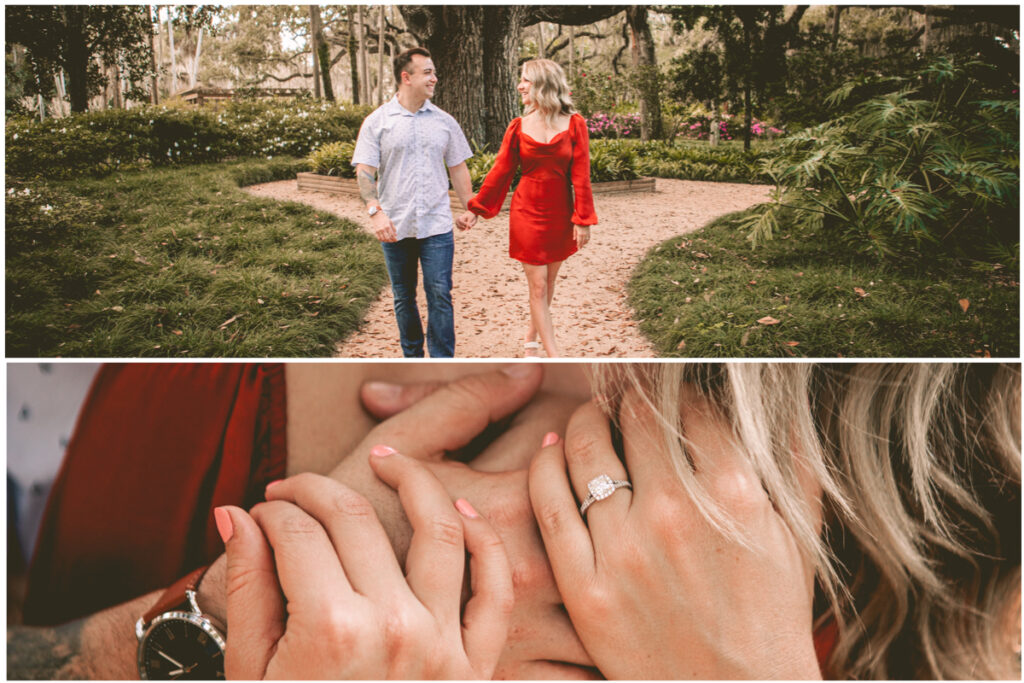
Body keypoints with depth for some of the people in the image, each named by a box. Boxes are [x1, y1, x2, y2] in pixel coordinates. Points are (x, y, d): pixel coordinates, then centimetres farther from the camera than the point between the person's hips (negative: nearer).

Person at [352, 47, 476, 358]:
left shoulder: (444, 122, 7)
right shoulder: (377, 122, 0)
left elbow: (458, 168, 15)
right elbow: (364, 171, -5)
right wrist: (375, 211, -19)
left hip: (437, 225, 1)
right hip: (395, 227, 0)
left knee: (440, 295, -4)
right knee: (403, 298, 11)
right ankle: (412, 357, 27)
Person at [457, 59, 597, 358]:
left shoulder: (574, 124, -3)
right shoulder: (518, 127, 0)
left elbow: (581, 175, -3)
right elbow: (500, 172, 5)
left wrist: (582, 219, -6)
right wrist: (475, 209, 3)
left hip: (560, 214, 1)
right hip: (527, 212, 0)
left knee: (548, 282, 11)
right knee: (537, 286, -3)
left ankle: (532, 337, 33)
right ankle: (555, 358, 1)